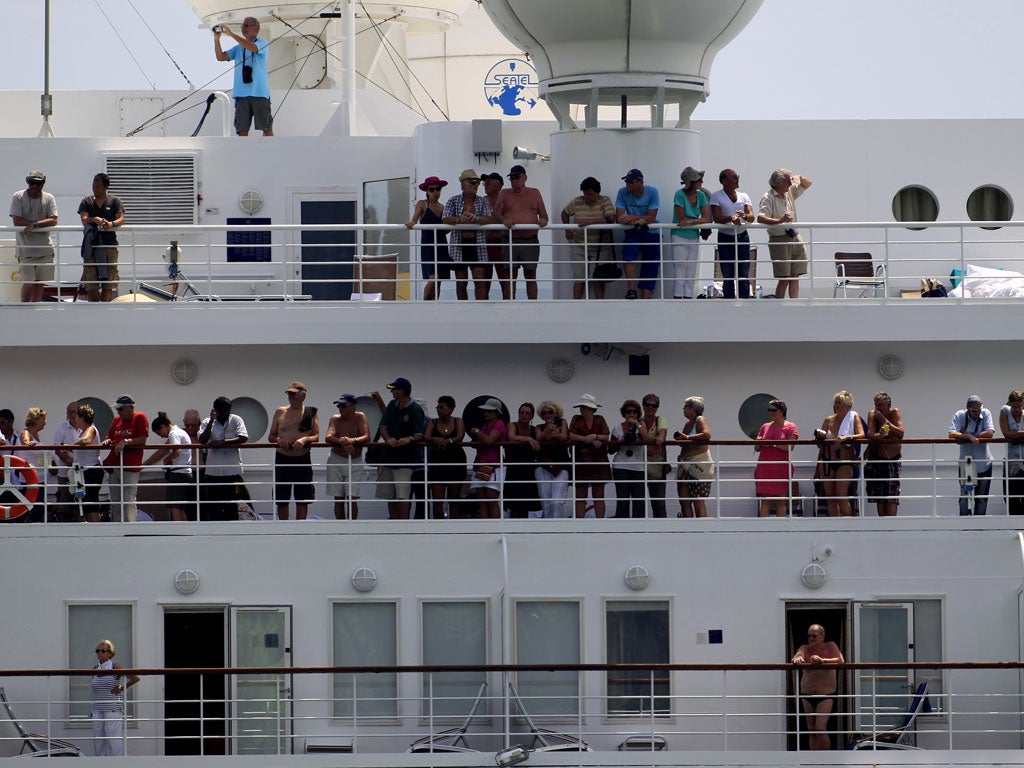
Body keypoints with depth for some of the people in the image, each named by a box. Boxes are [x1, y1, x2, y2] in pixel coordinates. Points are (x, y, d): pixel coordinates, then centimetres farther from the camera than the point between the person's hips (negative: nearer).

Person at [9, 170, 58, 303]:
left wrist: (34, 225, -20)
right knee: (28, 282, -7)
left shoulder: (49, 198, 4)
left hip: (44, 246, 3)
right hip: (25, 246, -3)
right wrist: (42, 223, -11)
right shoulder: (18, 197, -3)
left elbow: (53, 221, -7)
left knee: (40, 282, 5)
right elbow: (17, 221, -13)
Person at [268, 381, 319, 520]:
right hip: (282, 459, 2)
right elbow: (270, 437, 9)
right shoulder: (280, 412, 7)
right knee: (281, 499, 5)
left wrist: (305, 440, -23)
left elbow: (316, 437, -3)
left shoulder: (311, 413, 2)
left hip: (302, 460, -2)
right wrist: (279, 440, -13)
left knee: (302, 499, 1)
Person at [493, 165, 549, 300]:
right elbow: (496, 214, 3)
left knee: (530, 274, 3)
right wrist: (504, 220, -18)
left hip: (531, 240, 0)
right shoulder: (505, 194, 12)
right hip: (511, 241, 0)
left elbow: (544, 215, 11)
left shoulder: (534, 193, 12)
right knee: (511, 275, -2)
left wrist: (543, 220, -12)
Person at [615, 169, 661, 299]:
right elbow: (619, 218, -11)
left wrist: (631, 218, -22)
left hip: (652, 234, 0)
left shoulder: (652, 192, -10)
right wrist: (639, 220, -24)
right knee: (628, 251, -30)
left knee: (650, 269, -4)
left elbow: (651, 218, -14)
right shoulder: (623, 192, -6)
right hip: (633, 233, 0)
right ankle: (631, 290, -30)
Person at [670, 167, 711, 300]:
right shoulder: (680, 195, -12)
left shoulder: (701, 195, 3)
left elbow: (707, 219, -3)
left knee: (691, 274, 5)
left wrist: (691, 221, -17)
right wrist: (698, 220, -5)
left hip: (694, 237, 5)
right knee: (680, 274, -6)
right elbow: (681, 219, -14)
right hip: (680, 237, -5)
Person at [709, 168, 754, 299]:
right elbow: (716, 218, -12)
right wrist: (731, 218, -30)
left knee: (744, 276, 0)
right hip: (725, 239, -2)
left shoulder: (744, 196, 8)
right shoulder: (717, 197, -1)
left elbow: (752, 217, -3)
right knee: (728, 277, 2)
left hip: (742, 238, 2)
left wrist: (745, 216, -27)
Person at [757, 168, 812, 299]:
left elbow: (807, 183, 29)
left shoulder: (790, 192, 13)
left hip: (795, 239, 7)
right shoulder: (768, 198, -10)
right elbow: (760, 218, -23)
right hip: (780, 241, -7)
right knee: (784, 279, -9)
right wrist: (779, 221, -37)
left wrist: (799, 178, 6)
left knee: (795, 277, 4)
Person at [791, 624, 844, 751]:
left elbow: (840, 661, -16)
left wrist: (822, 660, -32)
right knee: (811, 730, 8)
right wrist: (796, 659, -41)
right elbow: (796, 657, -15)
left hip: (826, 694, -4)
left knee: (820, 729, -15)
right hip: (807, 694, 4)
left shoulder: (830, 647, -1)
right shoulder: (805, 649, 4)